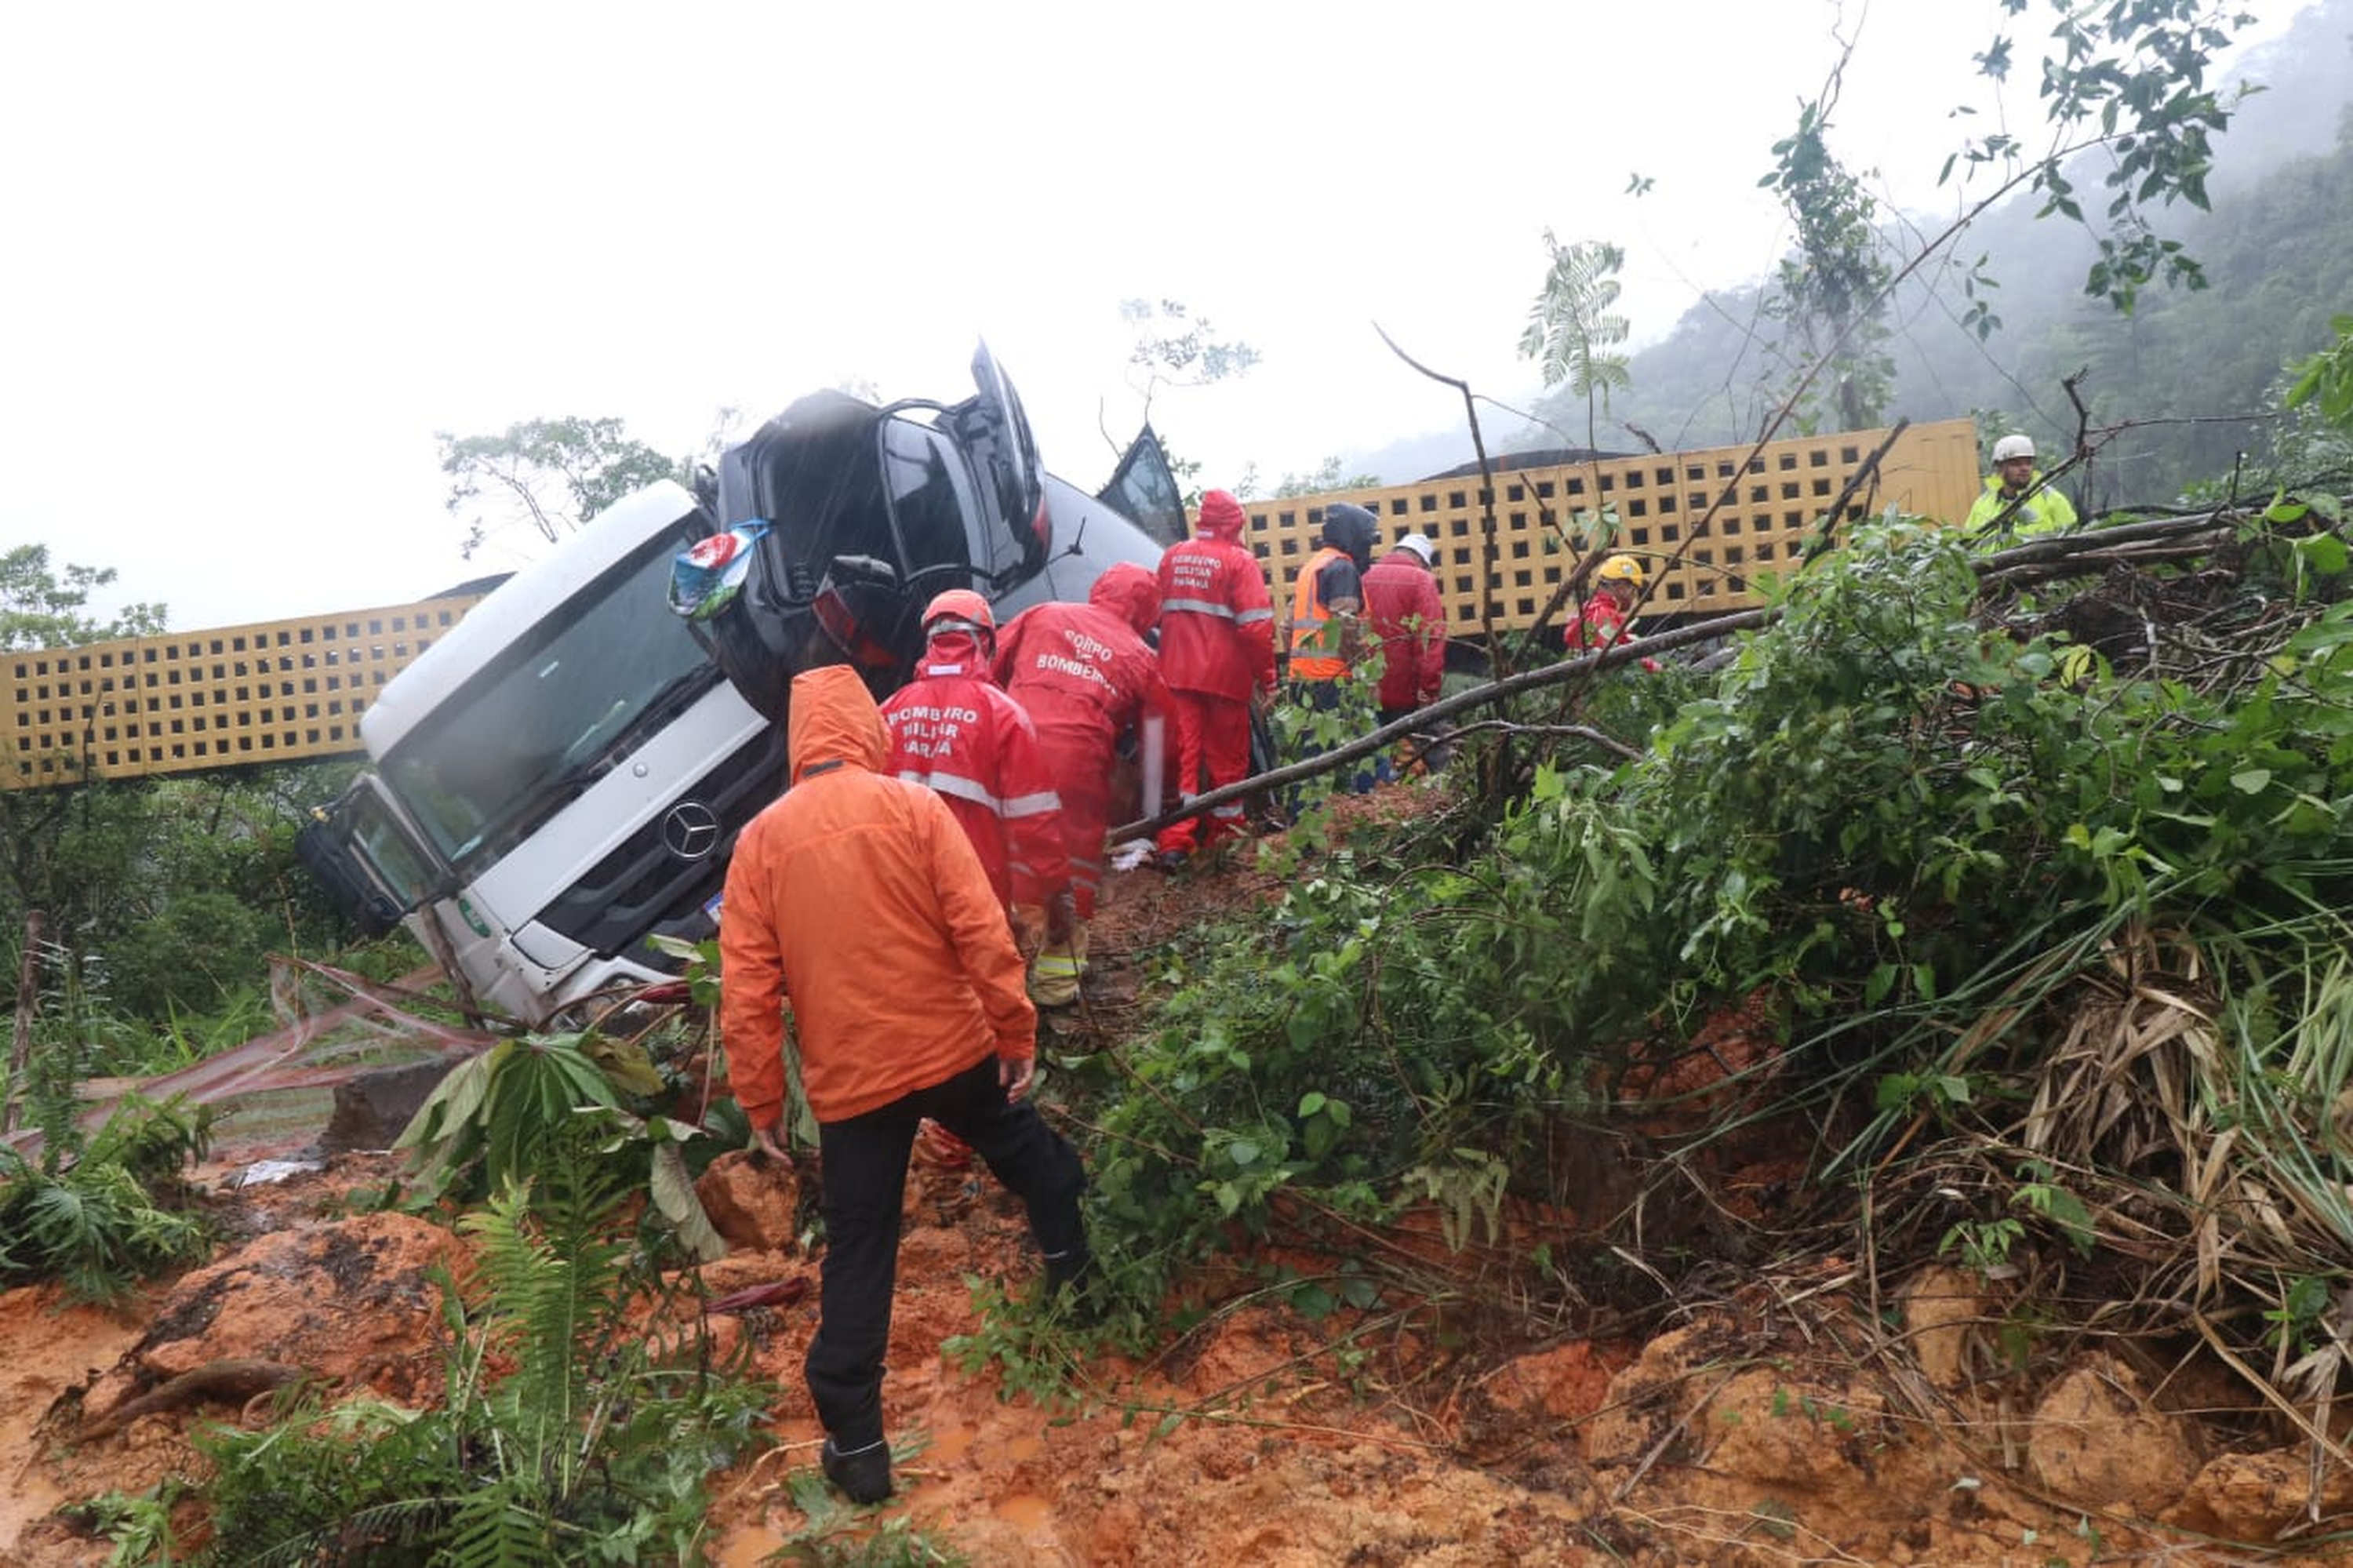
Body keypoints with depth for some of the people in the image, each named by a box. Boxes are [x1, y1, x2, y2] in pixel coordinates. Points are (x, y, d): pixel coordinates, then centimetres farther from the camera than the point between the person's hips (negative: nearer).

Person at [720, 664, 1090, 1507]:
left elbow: (746, 990, -3)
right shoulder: (913, 806, -7)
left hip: (849, 1077, 1)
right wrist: (1018, 1031, -5)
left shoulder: (760, 839, -2)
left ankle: (856, 1445, 18)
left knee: (858, 1255, 11)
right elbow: (982, 932, -13)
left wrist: (761, 1100, 5)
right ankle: (1072, 1266, 44)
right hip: (953, 1049, -1)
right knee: (1030, 1154, 28)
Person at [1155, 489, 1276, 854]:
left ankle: (1176, 838, -7)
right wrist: (1266, 677, -5)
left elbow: (1157, 613, 14)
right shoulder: (1240, 560, -7)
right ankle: (1224, 834, 21)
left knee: (1181, 752, 2)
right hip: (1225, 674, -3)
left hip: (1176, 672, 3)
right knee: (1227, 756, 10)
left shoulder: (1173, 556, 8)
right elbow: (1256, 625, -12)